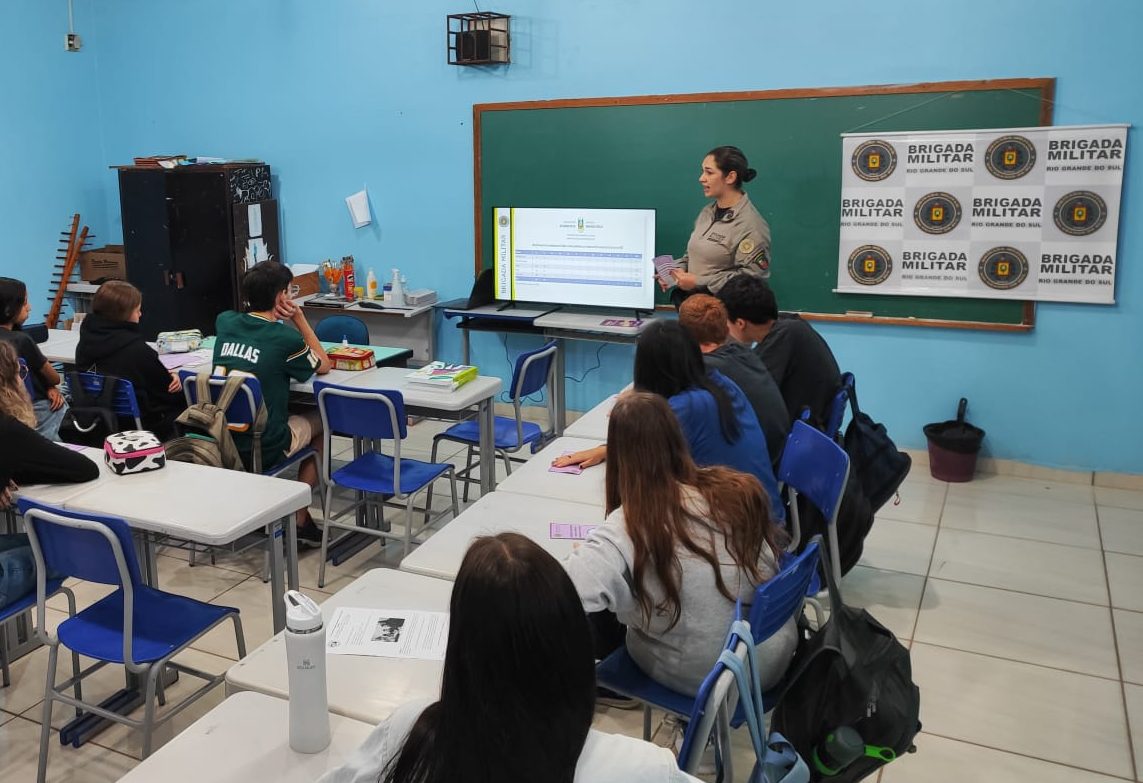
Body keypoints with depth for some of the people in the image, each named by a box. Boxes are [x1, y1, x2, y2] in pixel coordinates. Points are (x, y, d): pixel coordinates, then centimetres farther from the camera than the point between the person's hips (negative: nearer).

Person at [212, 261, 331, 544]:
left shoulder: (224, 322, 0)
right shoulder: (286, 338, -16)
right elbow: (324, 366, 5)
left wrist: (275, 317, 6)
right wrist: (299, 318, 0)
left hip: (222, 441, 6)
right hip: (265, 449, -6)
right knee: (321, 420, 23)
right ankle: (300, 517, 21)